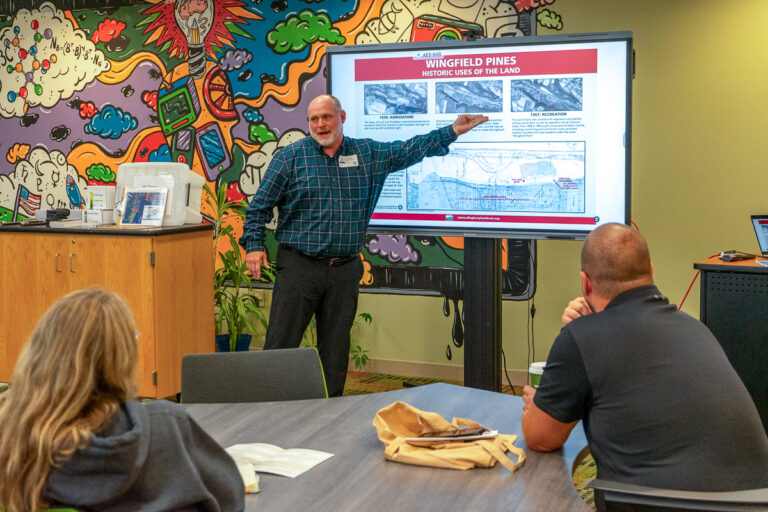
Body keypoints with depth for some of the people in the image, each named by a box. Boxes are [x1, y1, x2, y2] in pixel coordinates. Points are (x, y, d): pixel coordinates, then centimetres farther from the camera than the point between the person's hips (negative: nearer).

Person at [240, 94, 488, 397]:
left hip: (345, 269, 3)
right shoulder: (290, 157, 1)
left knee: (336, 346, 9)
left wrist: (453, 131, 13)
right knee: (281, 344, -4)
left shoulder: (368, 154, 9)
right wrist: (253, 245, -8)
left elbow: (410, 151, 16)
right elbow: (260, 205, 2)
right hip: (298, 266, -3)